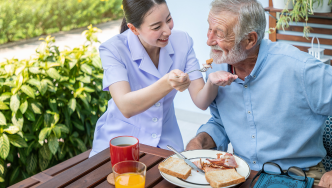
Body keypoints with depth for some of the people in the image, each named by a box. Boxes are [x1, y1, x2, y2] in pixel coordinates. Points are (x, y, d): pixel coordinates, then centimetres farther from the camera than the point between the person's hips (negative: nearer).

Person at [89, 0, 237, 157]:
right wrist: (167, 84, -43)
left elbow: (201, 102, -9)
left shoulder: (182, 41, -6)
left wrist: (213, 82, -30)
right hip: (119, 140, -2)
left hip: (166, 140, 2)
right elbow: (126, 108, -29)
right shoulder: (113, 49, -17)